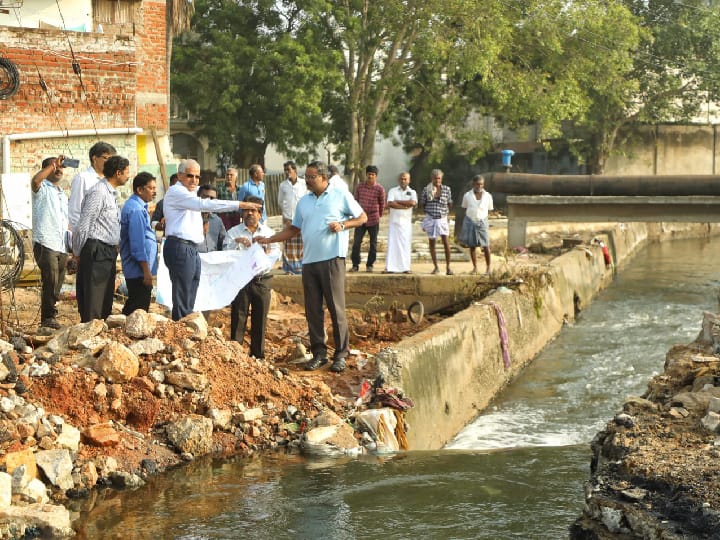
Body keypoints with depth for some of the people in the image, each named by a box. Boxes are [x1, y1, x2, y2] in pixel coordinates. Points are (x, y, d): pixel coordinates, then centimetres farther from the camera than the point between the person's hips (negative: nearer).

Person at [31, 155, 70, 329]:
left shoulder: (63, 194, 24)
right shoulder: (42, 189, 0)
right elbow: (35, 180, -25)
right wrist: (53, 165, -19)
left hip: (62, 246, 7)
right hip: (45, 244, -7)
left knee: (57, 284, 8)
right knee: (51, 282, -14)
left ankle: (50, 316, 14)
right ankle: (48, 317, -10)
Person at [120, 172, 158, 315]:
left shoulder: (132, 205, 15)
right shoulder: (136, 210, -17)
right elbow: (138, 244, -21)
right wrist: (147, 272, -20)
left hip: (133, 270, 10)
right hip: (139, 270, -10)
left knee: (131, 308, 15)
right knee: (139, 309, -7)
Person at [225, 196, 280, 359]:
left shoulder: (268, 232, 12)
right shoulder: (234, 232, 4)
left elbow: (277, 253, 4)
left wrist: (268, 253, -16)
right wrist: (236, 242, -25)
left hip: (262, 280, 3)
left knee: (260, 320, 7)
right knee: (238, 318, -2)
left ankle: (258, 355, 16)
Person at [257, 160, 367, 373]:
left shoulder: (341, 196, 2)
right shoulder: (303, 202, 16)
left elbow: (362, 217, 5)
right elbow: (294, 229, 20)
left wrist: (342, 225, -11)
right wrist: (268, 240, 11)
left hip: (332, 259, -5)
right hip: (309, 260, 5)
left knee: (336, 308, -5)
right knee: (312, 310, 5)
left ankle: (341, 355, 2)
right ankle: (319, 353, 12)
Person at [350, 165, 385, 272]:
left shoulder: (380, 189, -6)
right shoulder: (359, 187, 2)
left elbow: (382, 204, 6)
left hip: (374, 220, -2)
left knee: (373, 244, 5)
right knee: (356, 243, -3)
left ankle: (369, 265, 15)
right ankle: (355, 265, 3)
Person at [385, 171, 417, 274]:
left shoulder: (412, 192, 11)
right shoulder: (393, 191, 7)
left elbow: (413, 203, -11)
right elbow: (390, 204, -10)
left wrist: (398, 201, -9)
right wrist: (405, 205, -12)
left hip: (406, 222, 1)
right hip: (394, 222, -1)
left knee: (406, 244, -1)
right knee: (392, 243, -5)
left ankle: (405, 267, 2)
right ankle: (389, 267, -5)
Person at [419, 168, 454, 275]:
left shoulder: (447, 189, 1)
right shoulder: (427, 189, -1)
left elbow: (450, 204, 10)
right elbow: (422, 204, 8)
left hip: (442, 218, -1)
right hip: (430, 218, 1)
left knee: (446, 242, -10)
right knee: (432, 243, 4)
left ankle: (448, 266, -1)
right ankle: (436, 267, 14)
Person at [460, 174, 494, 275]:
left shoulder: (488, 196, 0)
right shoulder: (467, 196, 0)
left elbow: (490, 210, 9)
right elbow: (464, 209, 11)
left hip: (482, 222, -1)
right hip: (470, 222, 1)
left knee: (486, 246, -4)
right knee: (472, 246, 4)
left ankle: (488, 267, 7)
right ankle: (475, 268, 13)